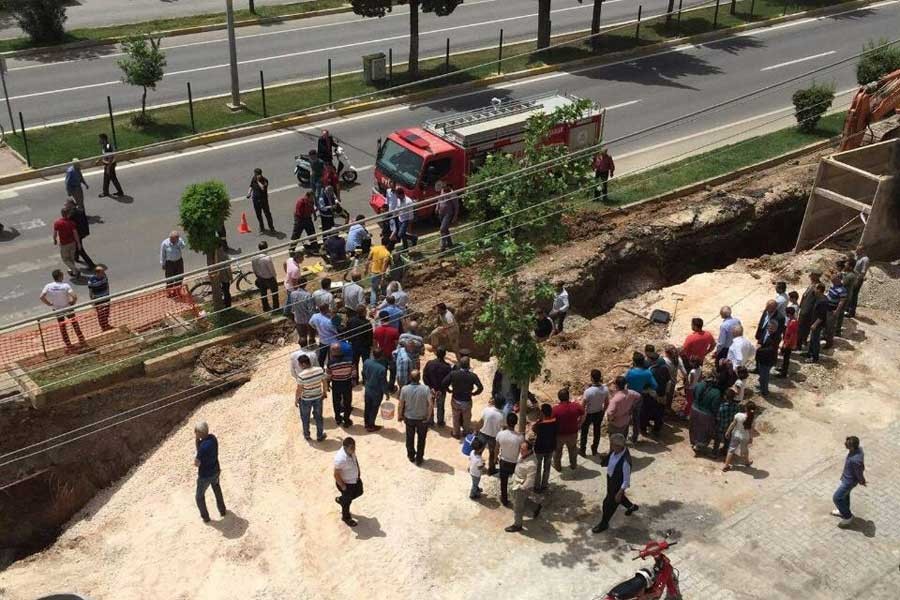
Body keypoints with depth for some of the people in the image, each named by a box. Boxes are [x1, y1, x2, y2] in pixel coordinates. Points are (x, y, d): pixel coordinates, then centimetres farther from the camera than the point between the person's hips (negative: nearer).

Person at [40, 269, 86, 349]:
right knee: (75, 324, 17)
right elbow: (74, 297, -29)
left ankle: (68, 345, 20)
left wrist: (50, 304, -4)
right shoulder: (65, 286, -21)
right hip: (67, 309, -2)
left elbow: (42, 297, -17)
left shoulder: (48, 286, -14)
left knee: (62, 328, 15)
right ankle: (81, 341, 26)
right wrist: (72, 302, -8)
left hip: (57, 310, 2)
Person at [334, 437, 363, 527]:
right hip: (346, 483, -7)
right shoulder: (340, 459, -39)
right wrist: (343, 486, -17)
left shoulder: (351, 451, -16)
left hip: (355, 479, 7)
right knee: (347, 501, 18)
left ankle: (340, 499, 52)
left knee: (359, 492, 30)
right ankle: (346, 517, 48)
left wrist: (358, 474, 9)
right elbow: (336, 475, -28)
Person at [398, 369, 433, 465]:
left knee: (410, 438, 23)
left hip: (409, 418, 1)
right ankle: (419, 460, 28)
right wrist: (428, 417, -4)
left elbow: (400, 405, -10)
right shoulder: (426, 389, -23)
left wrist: (399, 416, 7)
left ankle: (411, 456, 39)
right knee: (421, 439, 18)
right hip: (422, 419, -1)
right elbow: (430, 405, -20)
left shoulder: (404, 389, -19)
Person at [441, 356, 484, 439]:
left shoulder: (453, 373, -19)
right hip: (467, 401, 0)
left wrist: (450, 390, 1)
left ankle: (456, 433, 39)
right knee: (466, 418, 25)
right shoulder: (472, 376, -21)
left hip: (455, 400, 1)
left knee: (456, 418, 23)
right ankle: (465, 432, 44)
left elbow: (443, 384, -17)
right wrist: (473, 393, -3)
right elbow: (480, 388, -22)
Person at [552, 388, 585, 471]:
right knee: (572, 449, 29)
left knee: (557, 450, 25)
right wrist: (578, 425, 13)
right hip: (573, 433, 2)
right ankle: (573, 464, 47)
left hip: (559, 434, -2)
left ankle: (557, 466, 42)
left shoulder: (555, 409, -26)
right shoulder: (576, 406, -18)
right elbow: (583, 416, -3)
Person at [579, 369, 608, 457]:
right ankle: (594, 449, 43)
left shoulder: (588, 391, -34)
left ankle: (582, 450, 36)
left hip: (588, 414, -4)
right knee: (597, 430, 25)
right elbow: (606, 403, -3)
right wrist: (603, 412, 13)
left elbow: (582, 405, -24)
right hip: (599, 413, 4)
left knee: (584, 432, 20)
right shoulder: (605, 389, -19)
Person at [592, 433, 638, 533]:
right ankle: (632, 506, 60)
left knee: (609, 503, 12)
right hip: (610, 478, 8)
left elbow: (626, 480, -28)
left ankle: (603, 524, 39)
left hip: (618, 484, -8)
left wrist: (620, 492, -22)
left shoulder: (625, 461, -40)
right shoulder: (615, 451, -19)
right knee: (611, 495, 33)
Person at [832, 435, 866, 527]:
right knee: (844, 494, 29)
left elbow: (859, 473, -24)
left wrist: (862, 481, -3)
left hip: (849, 480, -8)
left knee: (837, 498, 9)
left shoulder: (856, 460, -43)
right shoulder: (858, 448, -16)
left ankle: (848, 517, 28)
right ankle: (844, 511, 53)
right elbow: (861, 467, 3)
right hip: (847, 476, 8)